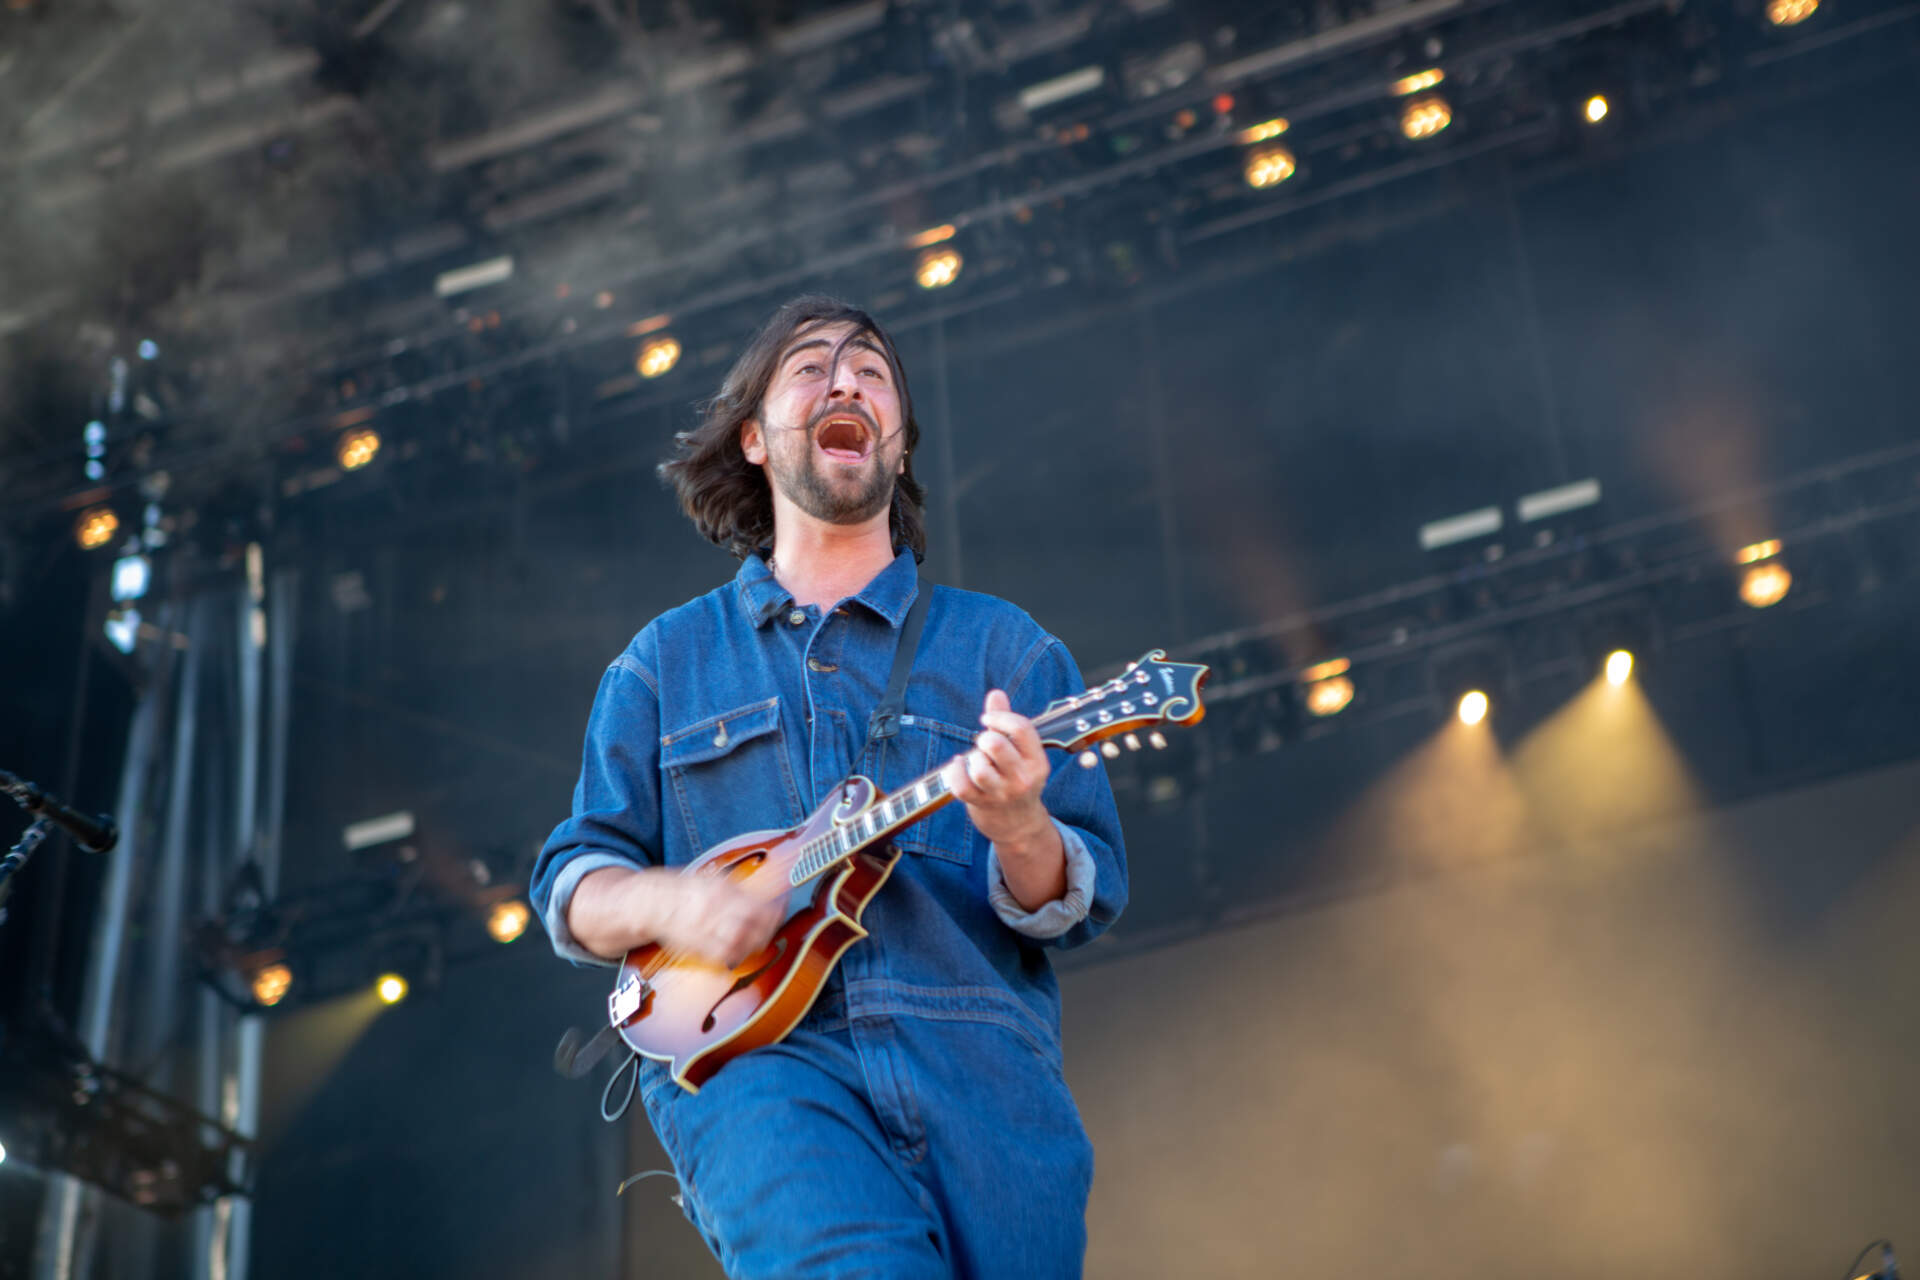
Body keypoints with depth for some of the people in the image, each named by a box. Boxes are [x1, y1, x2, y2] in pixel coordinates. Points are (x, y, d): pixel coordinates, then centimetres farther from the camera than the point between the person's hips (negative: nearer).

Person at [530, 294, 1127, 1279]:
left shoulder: (1003, 647, 16)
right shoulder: (667, 662, 18)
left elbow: (1089, 898, 9)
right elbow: (571, 885, 15)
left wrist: (1021, 831, -14)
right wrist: (667, 903, -7)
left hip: (980, 1064, 2)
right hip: (745, 1057, -2)